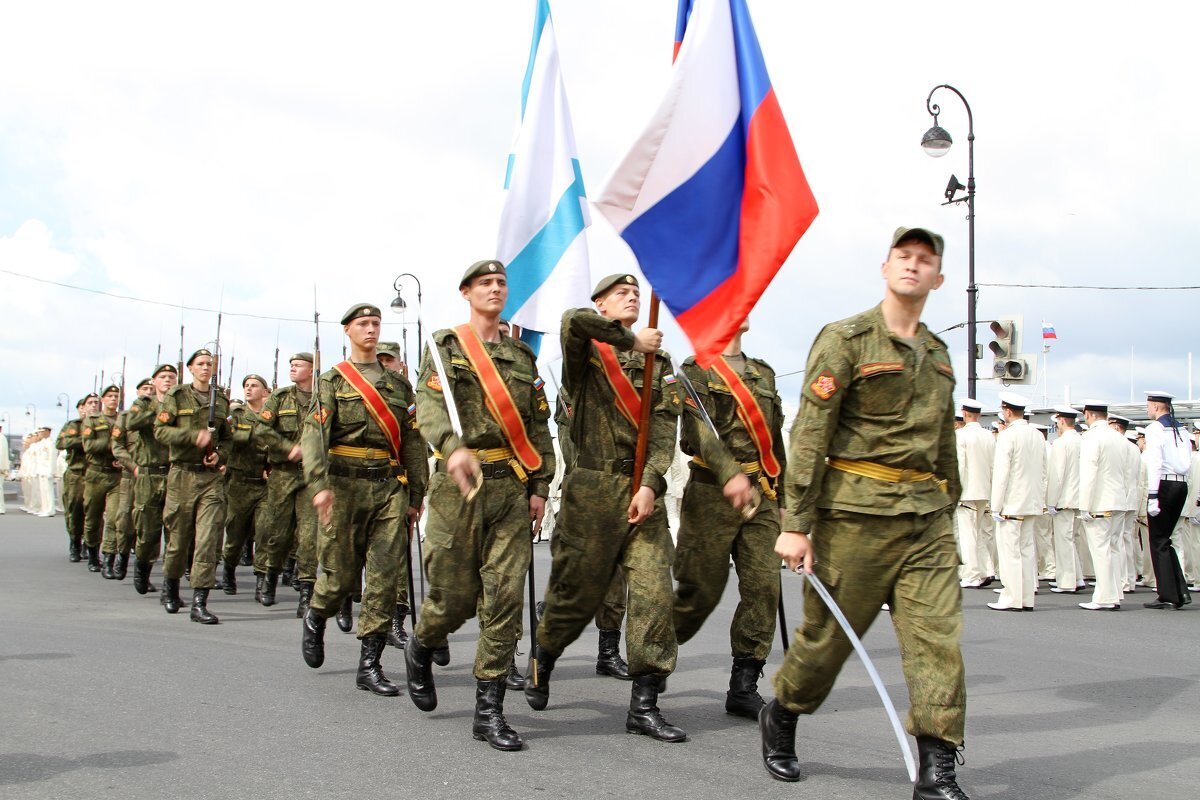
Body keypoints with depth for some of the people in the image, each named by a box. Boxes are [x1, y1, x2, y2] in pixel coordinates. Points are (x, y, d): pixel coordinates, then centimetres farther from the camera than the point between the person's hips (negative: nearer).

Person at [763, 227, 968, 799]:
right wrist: (795, 525, -15)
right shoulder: (845, 340, -3)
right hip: (857, 513, -5)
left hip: (927, 518, 5)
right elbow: (808, 435, -9)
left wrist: (947, 512, 20)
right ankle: (780, 718, 31)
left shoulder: (938, 356, 16)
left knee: (939, 638, -5)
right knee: (829, 634, 5)